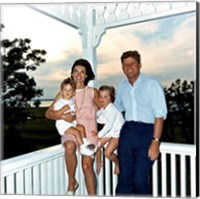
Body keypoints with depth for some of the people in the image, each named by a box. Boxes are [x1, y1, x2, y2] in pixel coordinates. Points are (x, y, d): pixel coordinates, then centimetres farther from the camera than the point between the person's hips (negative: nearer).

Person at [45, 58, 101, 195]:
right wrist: (63, 116, -15)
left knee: (87, 166, -13)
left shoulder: (93, 92, 7)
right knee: (70, 147, -34)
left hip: (89, 132, 0)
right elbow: (48, 113, 3)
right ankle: (72, 182, -11)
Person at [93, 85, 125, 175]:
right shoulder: (102, 109, -2)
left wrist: (99, 135, -28)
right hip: (109, 131, 7)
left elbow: (109, 125, -30)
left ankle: (117, 163, 17)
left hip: (118, 132, -7)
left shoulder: (112, 109, -27)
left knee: (107, 153, -14)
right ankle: (99, 163, 27)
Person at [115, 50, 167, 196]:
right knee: (124, 177, 6)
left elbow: (160, 115, -11)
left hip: (147, 132, -5)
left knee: (139, 179, -7)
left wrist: (155, 142, -16)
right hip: (127, 132, 5)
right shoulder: (121, 87, 13)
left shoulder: (151, 84, -5)